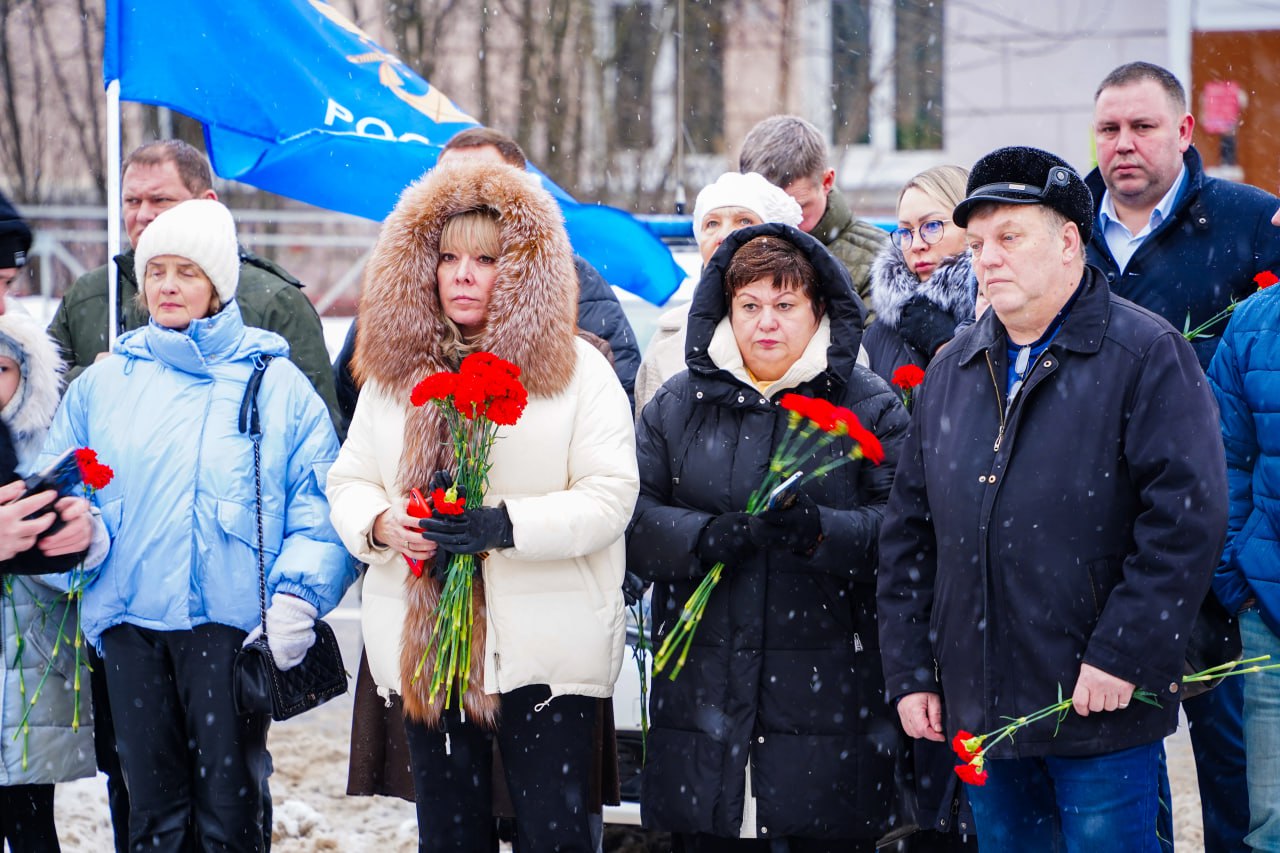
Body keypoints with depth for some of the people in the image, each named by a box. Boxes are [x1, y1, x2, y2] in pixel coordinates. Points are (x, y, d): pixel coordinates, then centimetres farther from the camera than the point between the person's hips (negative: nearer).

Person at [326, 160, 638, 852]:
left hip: (544, 652, -4)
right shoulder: (393, 372, 11)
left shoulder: (576, 369, -2)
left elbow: (609, 495, -10)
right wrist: (381, 524, -9)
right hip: (424, 642, 4)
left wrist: (509, 526, -22)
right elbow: (348, 481, 14)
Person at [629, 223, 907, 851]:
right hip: (705, 690, 2)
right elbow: (632, 516, 3)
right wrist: (711, 536, -15)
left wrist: (819, 530, -23)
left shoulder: (868, 405, 5)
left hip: (829, 688, -2)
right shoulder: (678, 404, 12)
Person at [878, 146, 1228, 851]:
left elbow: (1188, 515, -14)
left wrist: (1124, 654, -18)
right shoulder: (951, 371, 14)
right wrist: (910, 672, 10)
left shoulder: (1147, 355, -6)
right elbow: (909, 528, 17)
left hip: (1102, 714, -6)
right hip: (978, 710, 6)